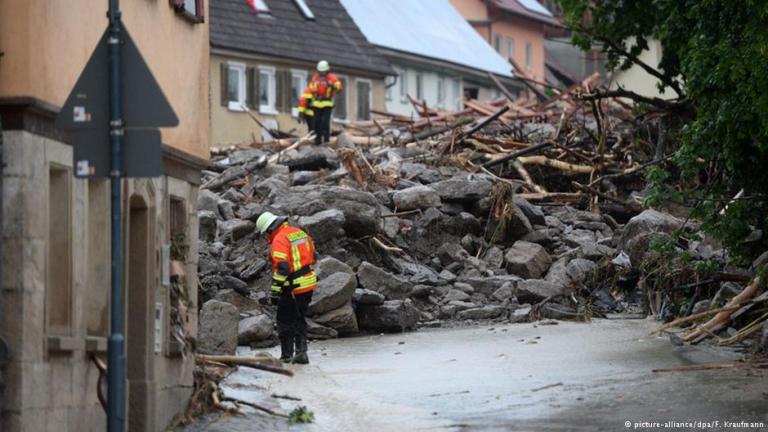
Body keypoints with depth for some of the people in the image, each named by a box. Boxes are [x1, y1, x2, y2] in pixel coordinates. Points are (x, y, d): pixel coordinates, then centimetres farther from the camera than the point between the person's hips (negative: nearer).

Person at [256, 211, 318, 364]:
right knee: (300, 320, 17)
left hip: (292, 288, -8)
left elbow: (281, 268, -23)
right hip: (309, 285, 8)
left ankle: (286, 355, 7)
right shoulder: (299, 233, 10)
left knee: (285, 321, 4)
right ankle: (301, 352, 12)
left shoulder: (279, 240, -17)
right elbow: (313, 257, 17)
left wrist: (275, 291, -20)